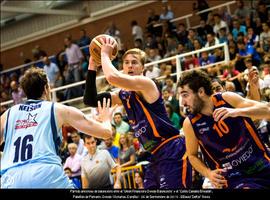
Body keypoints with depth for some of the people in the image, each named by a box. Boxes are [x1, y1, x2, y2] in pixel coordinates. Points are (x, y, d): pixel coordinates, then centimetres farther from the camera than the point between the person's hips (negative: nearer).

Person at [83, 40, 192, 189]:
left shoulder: (146, 84, -10)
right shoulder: (124, 94, 15)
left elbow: (112, 77, -26)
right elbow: (91, 101, 13)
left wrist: (105, 54, -8)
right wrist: (92, 66, 8)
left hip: (172, 151, -9)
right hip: (155, 155, 9)